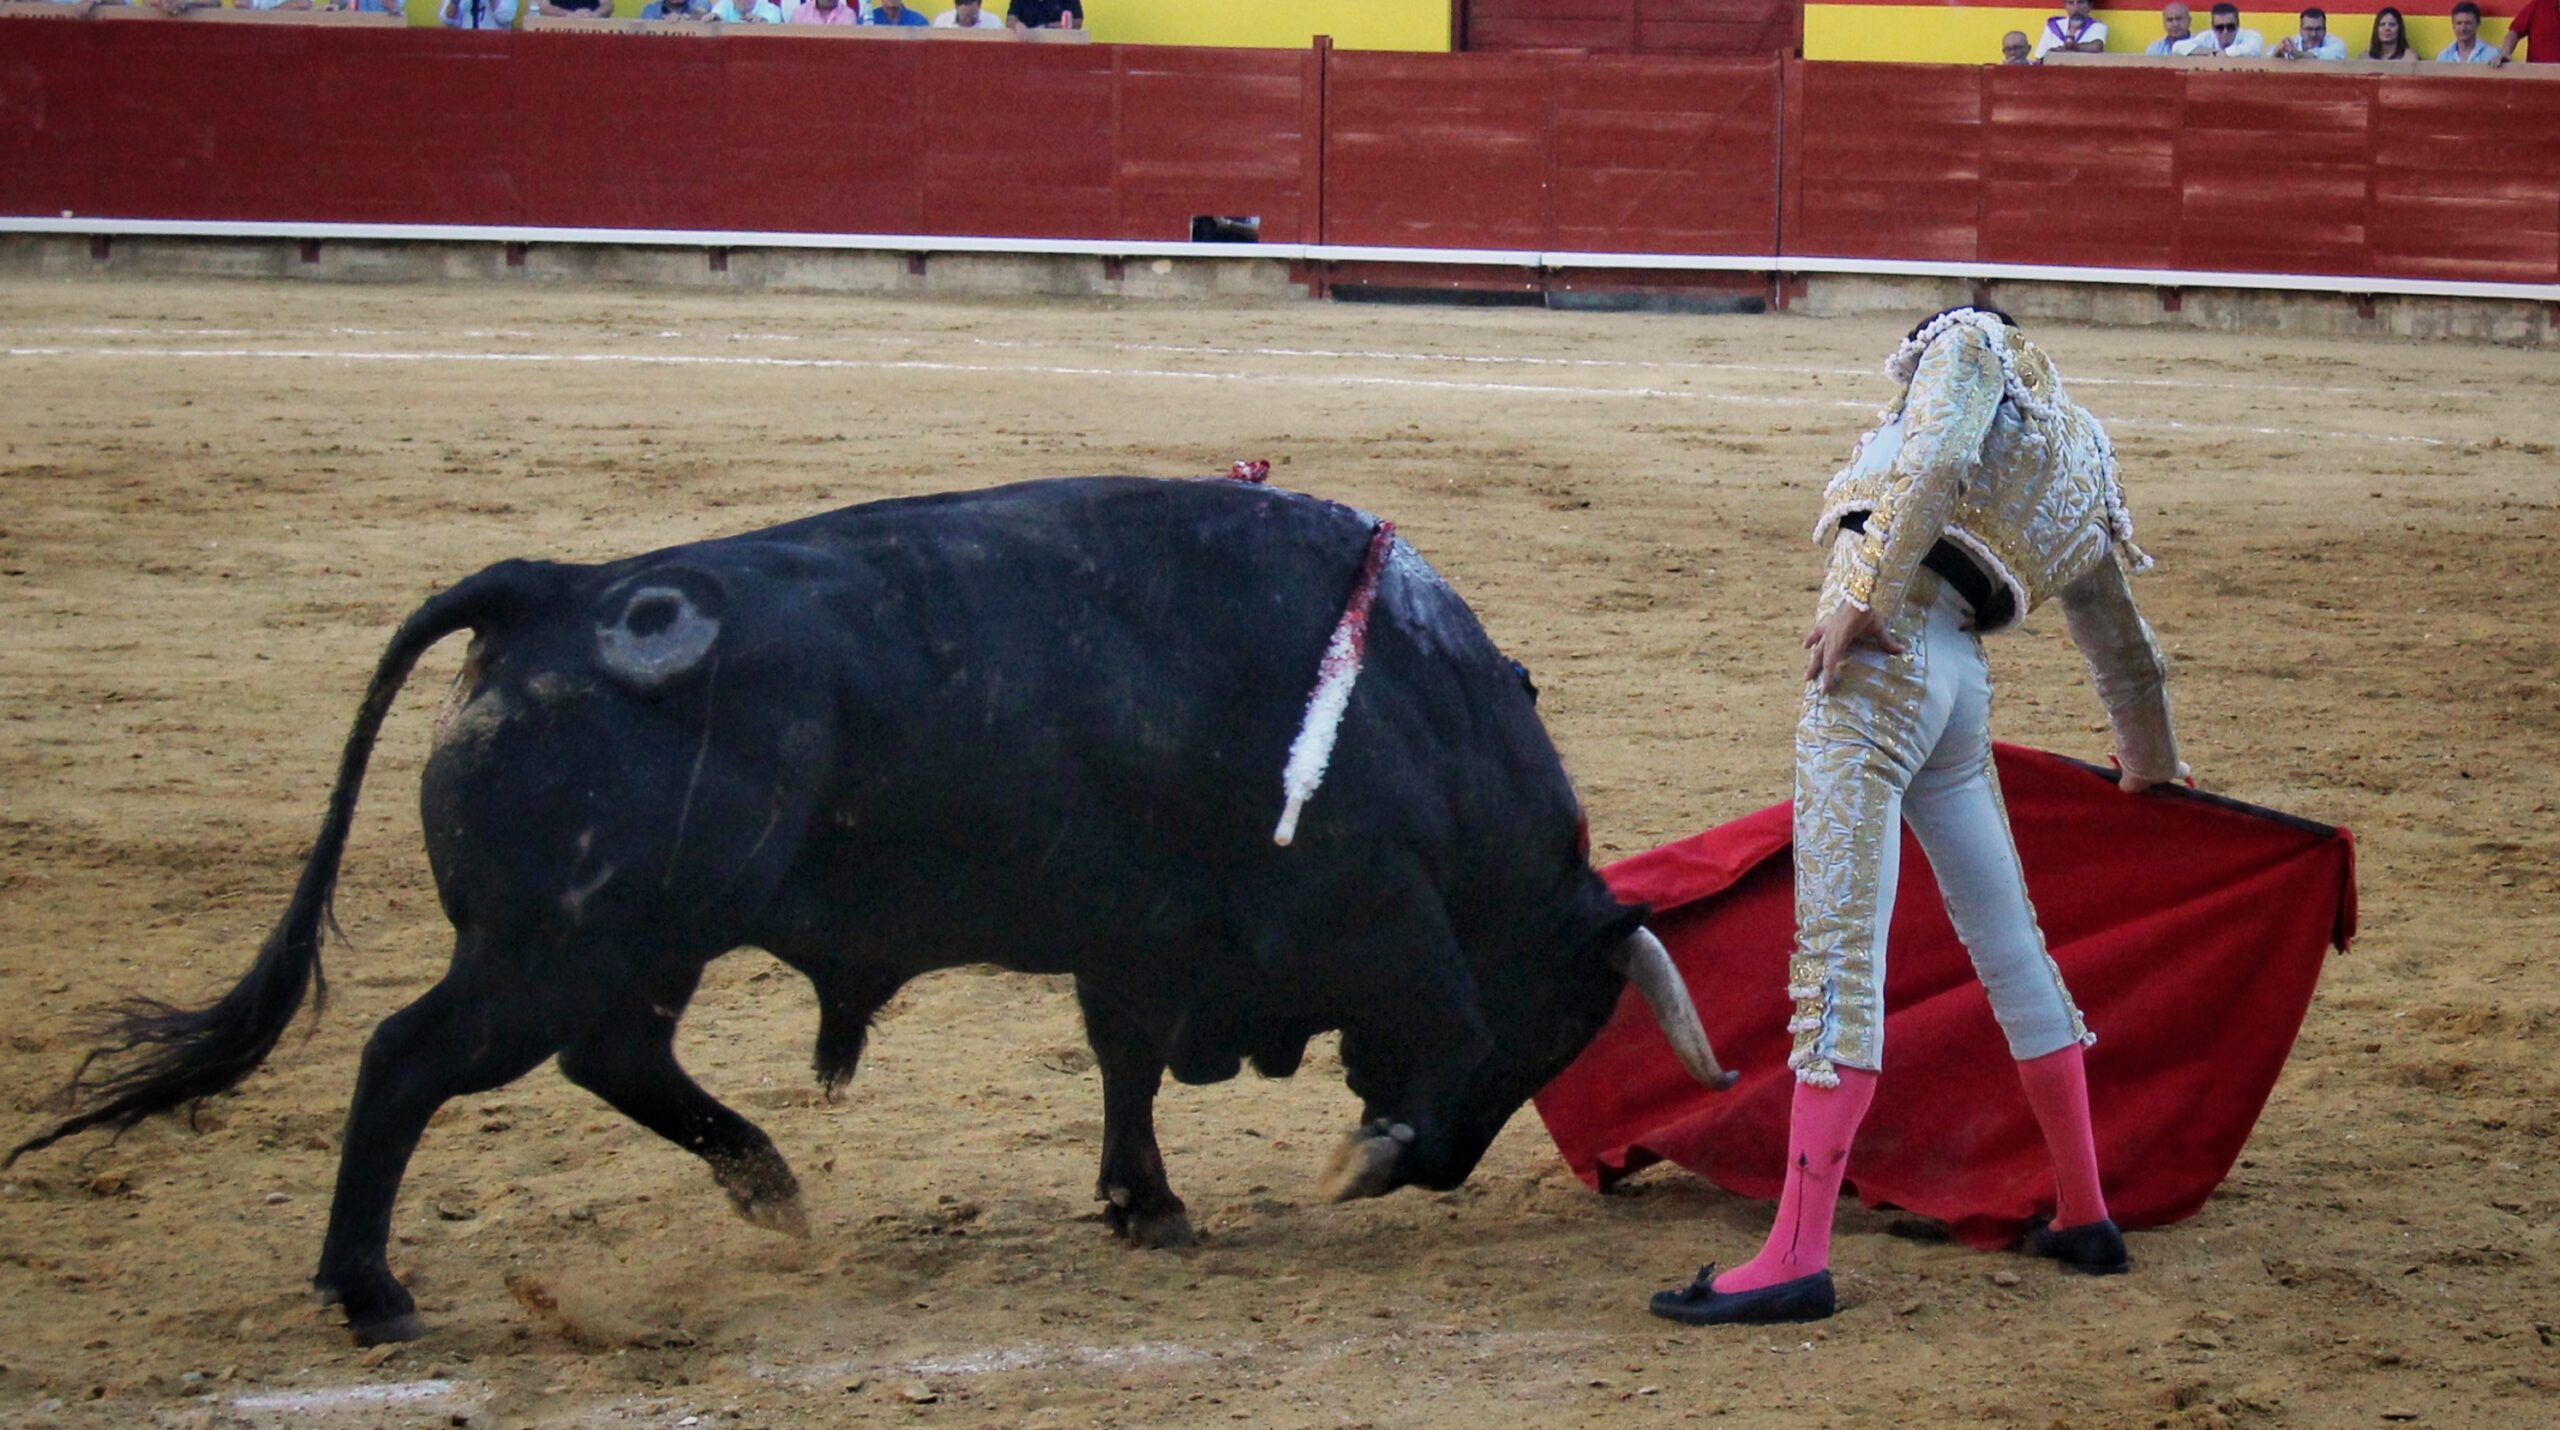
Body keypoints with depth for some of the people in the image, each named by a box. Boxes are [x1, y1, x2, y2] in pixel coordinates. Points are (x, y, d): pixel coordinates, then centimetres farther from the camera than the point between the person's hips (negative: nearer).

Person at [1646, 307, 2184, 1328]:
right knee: (2008, 940, 19)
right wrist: (2151, 761, 55)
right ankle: (2084, 1217, 28)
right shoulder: (2083, 470, 28)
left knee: (1840, 948, -14)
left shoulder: (1972, 346, 9)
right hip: (1961, 679, 8)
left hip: (1883, 652, -8)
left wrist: (1863, 595, -20)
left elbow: (1936, 460, -14)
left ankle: (1796, 1259, -19)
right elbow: (2122, 642, 40)